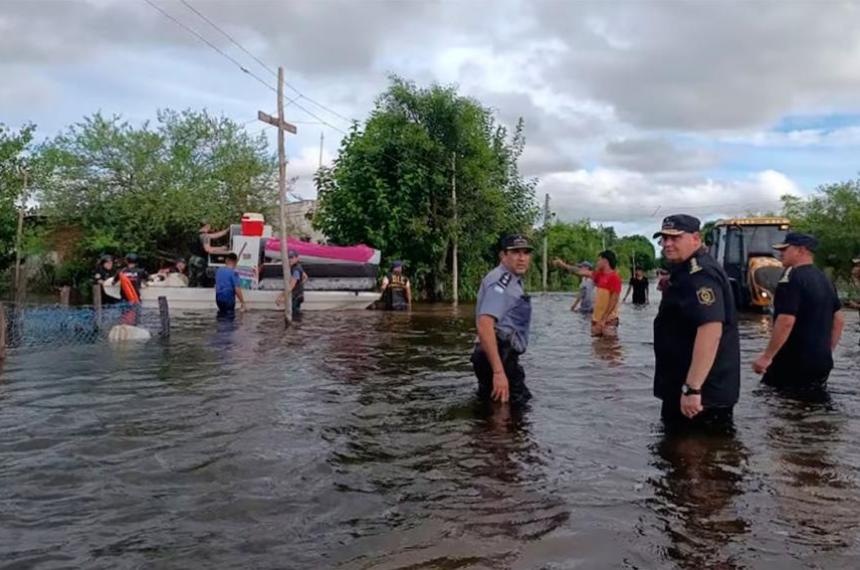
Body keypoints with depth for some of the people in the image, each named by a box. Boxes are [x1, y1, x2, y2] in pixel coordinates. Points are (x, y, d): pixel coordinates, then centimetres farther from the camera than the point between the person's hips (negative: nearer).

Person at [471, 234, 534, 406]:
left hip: (505, 356, 11)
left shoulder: (512, 281, 19)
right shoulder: (500, 280, -16)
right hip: (499, 357, -11)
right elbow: (484, 325, -28)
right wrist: (498, 371, -34)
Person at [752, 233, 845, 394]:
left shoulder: (792, 277, -17)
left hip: (793, 363, -9)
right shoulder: (824, 279, 13)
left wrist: (766, 357, -20)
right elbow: (839, 320, 18)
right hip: (822, 363, 9)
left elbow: (786, 322, -25)